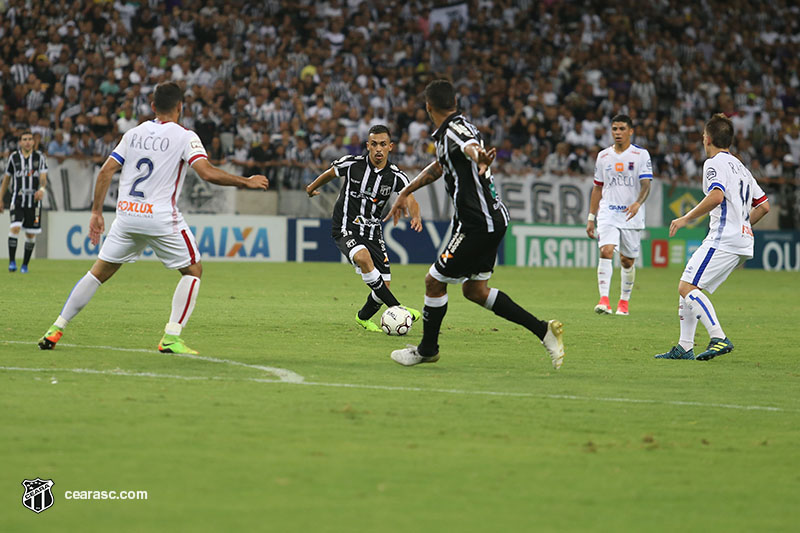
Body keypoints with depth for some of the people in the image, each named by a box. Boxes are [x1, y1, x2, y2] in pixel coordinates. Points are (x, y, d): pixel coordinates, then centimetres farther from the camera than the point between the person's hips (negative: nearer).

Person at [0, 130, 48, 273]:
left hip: (34, 201, 1)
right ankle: (12, 261, -14)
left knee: (31, 234, 3)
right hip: (17, 200, -1)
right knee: (15, 228, -20)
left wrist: (42, 189, -29)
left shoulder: (40, 157, 3)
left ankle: (25, 265, 16)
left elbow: (43, 178, -6)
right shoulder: (14, 157, 4)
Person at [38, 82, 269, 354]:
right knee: (193, 270, 11)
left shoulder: (133, 134, 11)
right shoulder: (185, 137, -4)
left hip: (127, 215, 5)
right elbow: (208, 173, -15)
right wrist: (246, 182, -3)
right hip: (161, 218, -5)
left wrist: (97, 213, 15)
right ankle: (171, 338, 0)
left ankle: (56, 329, 14)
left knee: (99, 272, 16)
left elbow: (105, 171, 9)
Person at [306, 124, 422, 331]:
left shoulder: (396, 176, -6)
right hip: (346, 229, -3)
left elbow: (410, 200, -19)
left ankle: (364, 317, 31)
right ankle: (396, 308, -33)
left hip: (373, 232, 3)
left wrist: (416, 217, -41)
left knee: (384, 285, -2)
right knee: (364, 257, -35)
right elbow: (329, 174, 10)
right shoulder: (352, 164, -10)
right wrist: (312, 188, 26)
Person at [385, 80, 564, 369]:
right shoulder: (445, 134, 15)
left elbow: (472, 147, -40)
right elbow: (438, 168, 33)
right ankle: (544, 330, 9)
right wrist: (405, 193, 40)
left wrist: (480, 159, -64)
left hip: (479, 224, -10)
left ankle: (427, 350, 17)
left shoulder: (456, 129, -16)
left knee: (434, 281, 1)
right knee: (475, 290, 13)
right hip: (491, 220, 10)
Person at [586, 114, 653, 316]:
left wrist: (637, 203, -31)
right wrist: (591, 217, 12)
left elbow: (646, 184, -11)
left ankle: (624, 301, 25)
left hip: (632, 216, -1)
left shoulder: (641, 155, -2)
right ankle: (604, 300, -26)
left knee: (627, 261, 7)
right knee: (606, 252, -19)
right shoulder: (603, 156, 9)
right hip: (608, 214, 1)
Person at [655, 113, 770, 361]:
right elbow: (764, 205, 25)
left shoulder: (715, 163, -5)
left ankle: (719, 338, -28)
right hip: (743, 241, 10)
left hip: (723, 239, -10)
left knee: (687, 287, -15)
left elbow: (716, 196, -23)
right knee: (688, 288, 14)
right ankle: (685, 347, 10)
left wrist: (686, 218, -15)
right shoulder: (740, 167, 24)